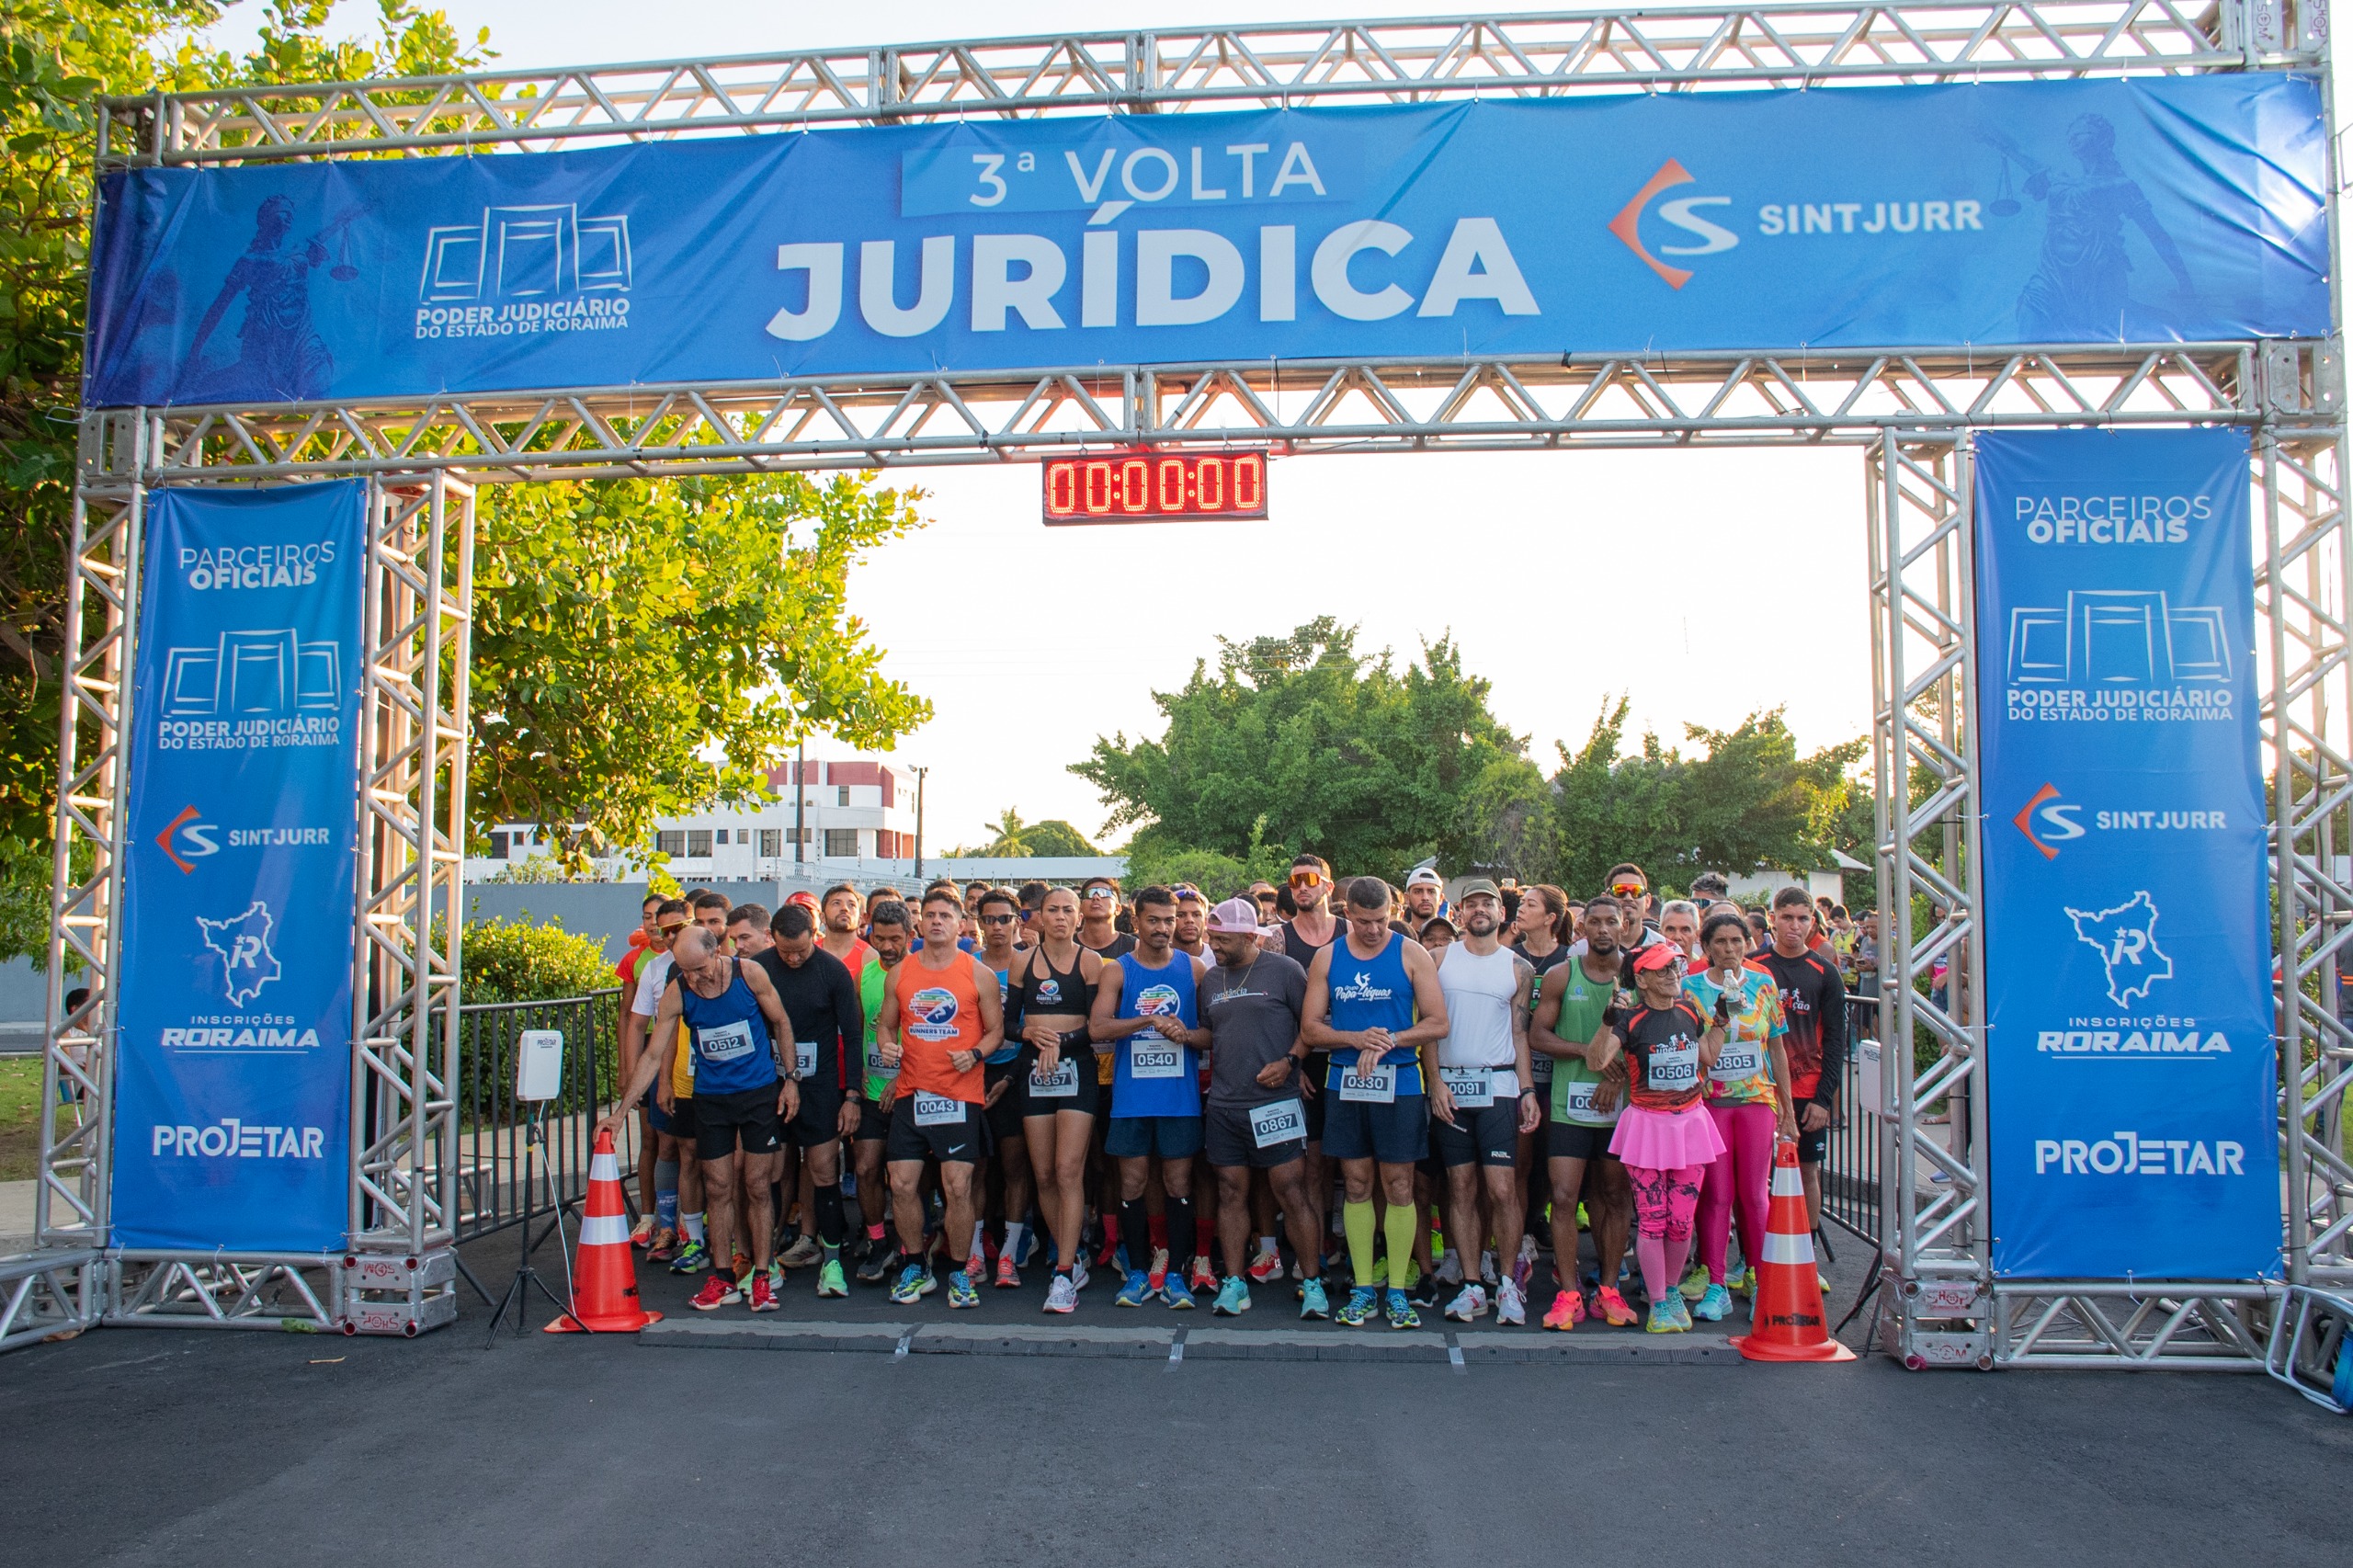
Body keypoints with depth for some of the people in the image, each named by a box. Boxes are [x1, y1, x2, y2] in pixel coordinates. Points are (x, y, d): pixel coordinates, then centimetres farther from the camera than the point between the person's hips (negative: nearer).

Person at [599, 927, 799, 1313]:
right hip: (711, 1098, 2)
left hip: (760, 1092, -2)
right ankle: (723, 1278, 16)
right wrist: (621, 1111, -10)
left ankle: (762, 1277, 11)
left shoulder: (749, 974, -14)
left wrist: (789, 1080, -2)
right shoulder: (676, 992, -11)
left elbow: (781, 1025, 0)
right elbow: (653, 1055, -6)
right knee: (719, 1190, 5)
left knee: (757, 1188, 2)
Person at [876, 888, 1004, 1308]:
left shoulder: (979, 974, 1)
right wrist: (887, 1047, -5)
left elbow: (996, 1029, 5)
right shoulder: (900, 973, 9)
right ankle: (916, 1267, 20)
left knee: (957, 1187, -4)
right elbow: (885, 1025, 17)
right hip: (910, 1093, 3)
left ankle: (959, 1273, 12)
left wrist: (975, 1054, -14)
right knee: (902, 1184, 1)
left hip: (960, 1095, -3)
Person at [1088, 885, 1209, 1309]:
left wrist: (1187, 1035, -14)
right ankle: (1138, 1272, 16)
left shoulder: (1193, 969, 6)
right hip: (1131, 1094, 0)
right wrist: (1150, 1021, -19)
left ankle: (1174, 1274, 13)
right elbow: (1097, 1028, -10)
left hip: (1180, 1094, 0)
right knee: (1132, 1183, 4)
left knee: (1178, 1183, 3)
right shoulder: (1118, 971, 3)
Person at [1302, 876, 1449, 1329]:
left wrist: (1388, 1041, -16)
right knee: (1357, 1186, 7)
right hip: (1345, 1084, 2)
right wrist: (1357, 1039, -14)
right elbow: (1310, 1028, 3)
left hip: (1400, 1083, -2)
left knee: (1399, 1186, 1)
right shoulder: (1327, 958, 6)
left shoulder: (1412, 955, -1)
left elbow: (1437, 1023, -4)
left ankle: (1397, 1291, 10)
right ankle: (1363, 1289, 15)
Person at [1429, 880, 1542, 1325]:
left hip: (1498, 1086, -1)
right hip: (1449, 1085, 1)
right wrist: (1436, 1081, -4)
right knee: (1461, 1188, 4)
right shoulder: (1440, 959, 6)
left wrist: (1528, 1091, -1)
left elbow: (1520, 1033, 7)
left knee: (1501, 1188, -6)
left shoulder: (1518, 968, 7)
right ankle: (1472, 1285, 10)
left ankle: (1508, 1283, 5)